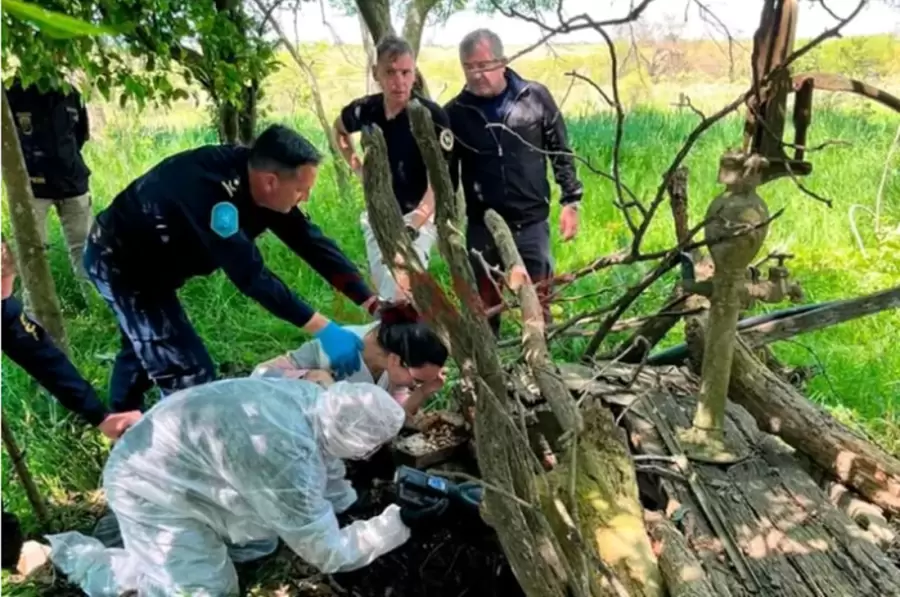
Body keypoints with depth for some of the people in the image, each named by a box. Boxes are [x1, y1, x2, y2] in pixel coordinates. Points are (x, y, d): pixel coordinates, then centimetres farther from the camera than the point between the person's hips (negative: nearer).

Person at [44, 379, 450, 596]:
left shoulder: (312, 401, -13)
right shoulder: (287, 460, -37)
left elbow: (326, 467, 9)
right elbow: (328, 555, -24)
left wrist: (353, 510, 14)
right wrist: (400, 524, -19)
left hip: (179, 463, 8)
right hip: (151, 488, -8)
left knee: (260, 543, 14)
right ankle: (73, 552, 7)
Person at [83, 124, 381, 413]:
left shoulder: (255, 176, -14)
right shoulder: (210, 188, -39)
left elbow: (309, 240, -13)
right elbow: (249, 273, -42)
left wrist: (371, 301, -18)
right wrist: (322, 329, -42)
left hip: (149, 260, 9)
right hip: (119, 261, -9)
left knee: (143, 347, 28)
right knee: (188, 372, -11)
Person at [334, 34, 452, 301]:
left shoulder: (432, 117, -19)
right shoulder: (364, 110, -5)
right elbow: (339, 129, 21)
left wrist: (409, 230, -33)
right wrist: (358, 167, 9)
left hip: (418, 218, -5)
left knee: (399, 295, -20)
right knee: (385, 295, 16)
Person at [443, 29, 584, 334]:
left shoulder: (535, 97, -4)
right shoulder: (455, 113, -3)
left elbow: (561, 152, 5)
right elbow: (446, 174, 6)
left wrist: (571, 201, 1)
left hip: (532, 223, 0)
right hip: (482, 228, 1)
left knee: (538, 304, 9)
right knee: (483, 309, 10)